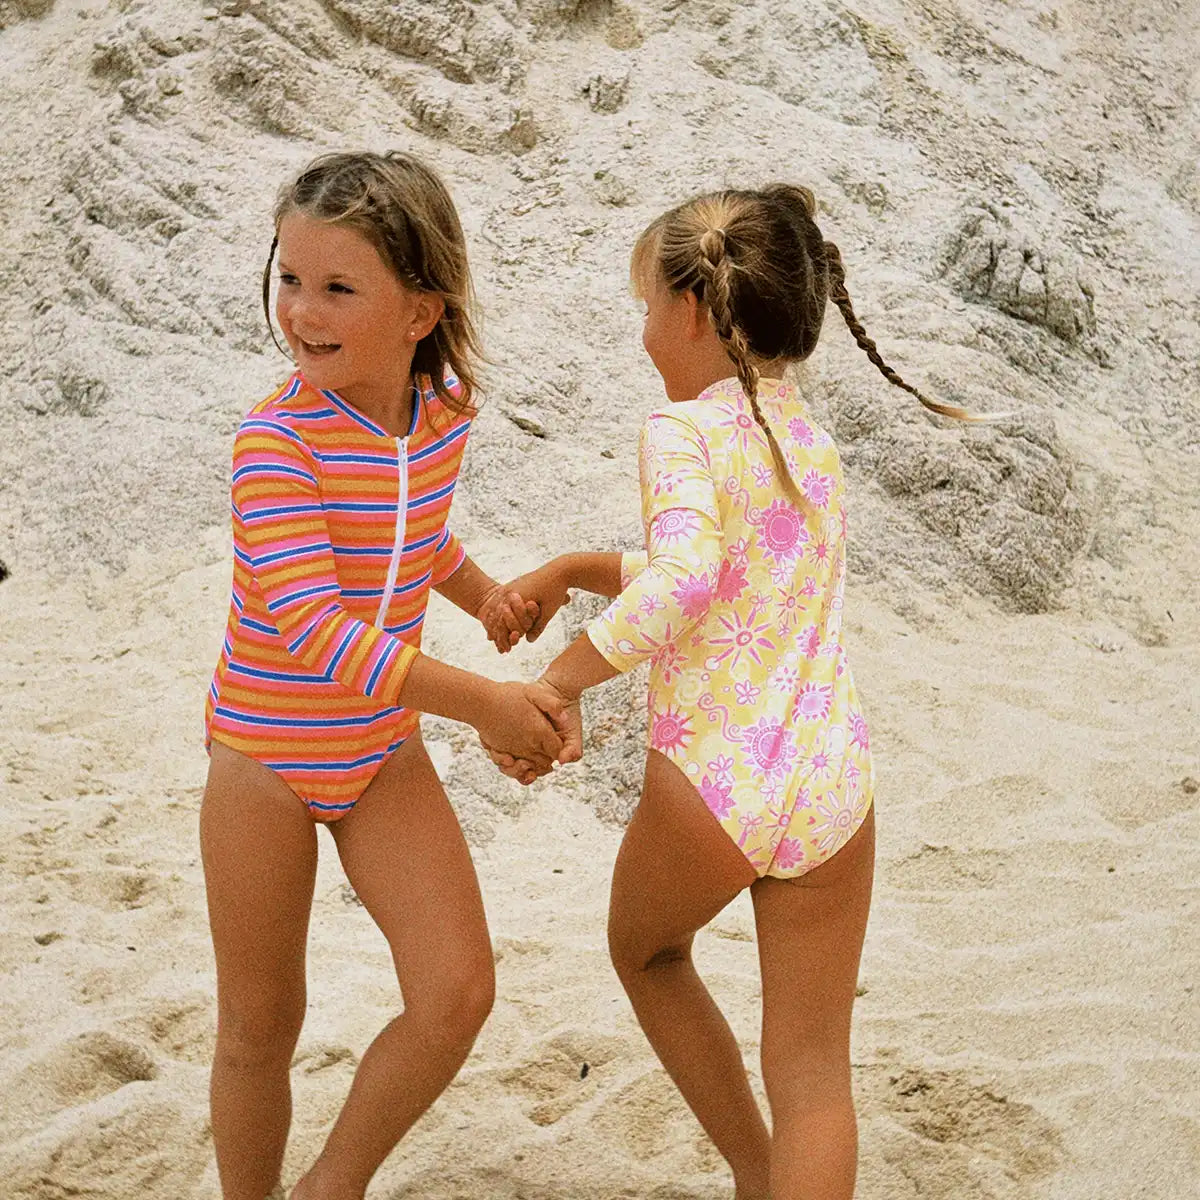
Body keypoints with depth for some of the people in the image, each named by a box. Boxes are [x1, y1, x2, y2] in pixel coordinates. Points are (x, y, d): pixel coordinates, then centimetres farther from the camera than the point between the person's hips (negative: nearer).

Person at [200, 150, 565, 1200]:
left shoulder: (443, 409, -6)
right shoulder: (277, 442, -26)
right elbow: (314, 631, -33)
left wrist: (476, 587, 3)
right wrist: (481, 701, -34)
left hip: (385, 752, 5)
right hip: (267, 755, -4)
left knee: (457, 994, -6)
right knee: (260, 1024, 8)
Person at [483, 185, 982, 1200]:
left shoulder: (684, 431, -8)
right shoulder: (814, 444, 15)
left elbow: (683, 580, -26)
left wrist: (559, 682, -19)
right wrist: (571, 571, 22)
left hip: (710, 784, -5)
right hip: (833, 785, 5)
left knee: (646, 951, 27)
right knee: (812, 1072, 8)